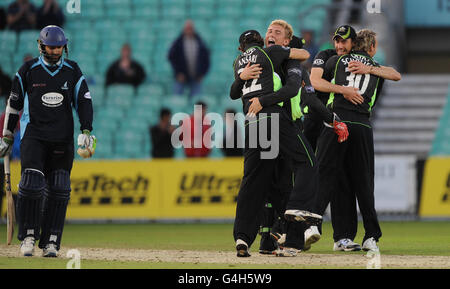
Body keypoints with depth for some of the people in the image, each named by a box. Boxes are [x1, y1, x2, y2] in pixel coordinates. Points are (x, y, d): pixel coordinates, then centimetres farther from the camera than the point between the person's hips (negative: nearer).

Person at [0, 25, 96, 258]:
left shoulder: (72, 71, 6)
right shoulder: (28, 71, 2)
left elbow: (84, 101, 6)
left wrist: (86, 131, -9)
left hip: (62, 138, 2)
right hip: (33, 135, -2)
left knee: (58, 190, -3)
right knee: (31, 184, -15)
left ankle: (50, 242, 2)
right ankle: (28, 236, -2)